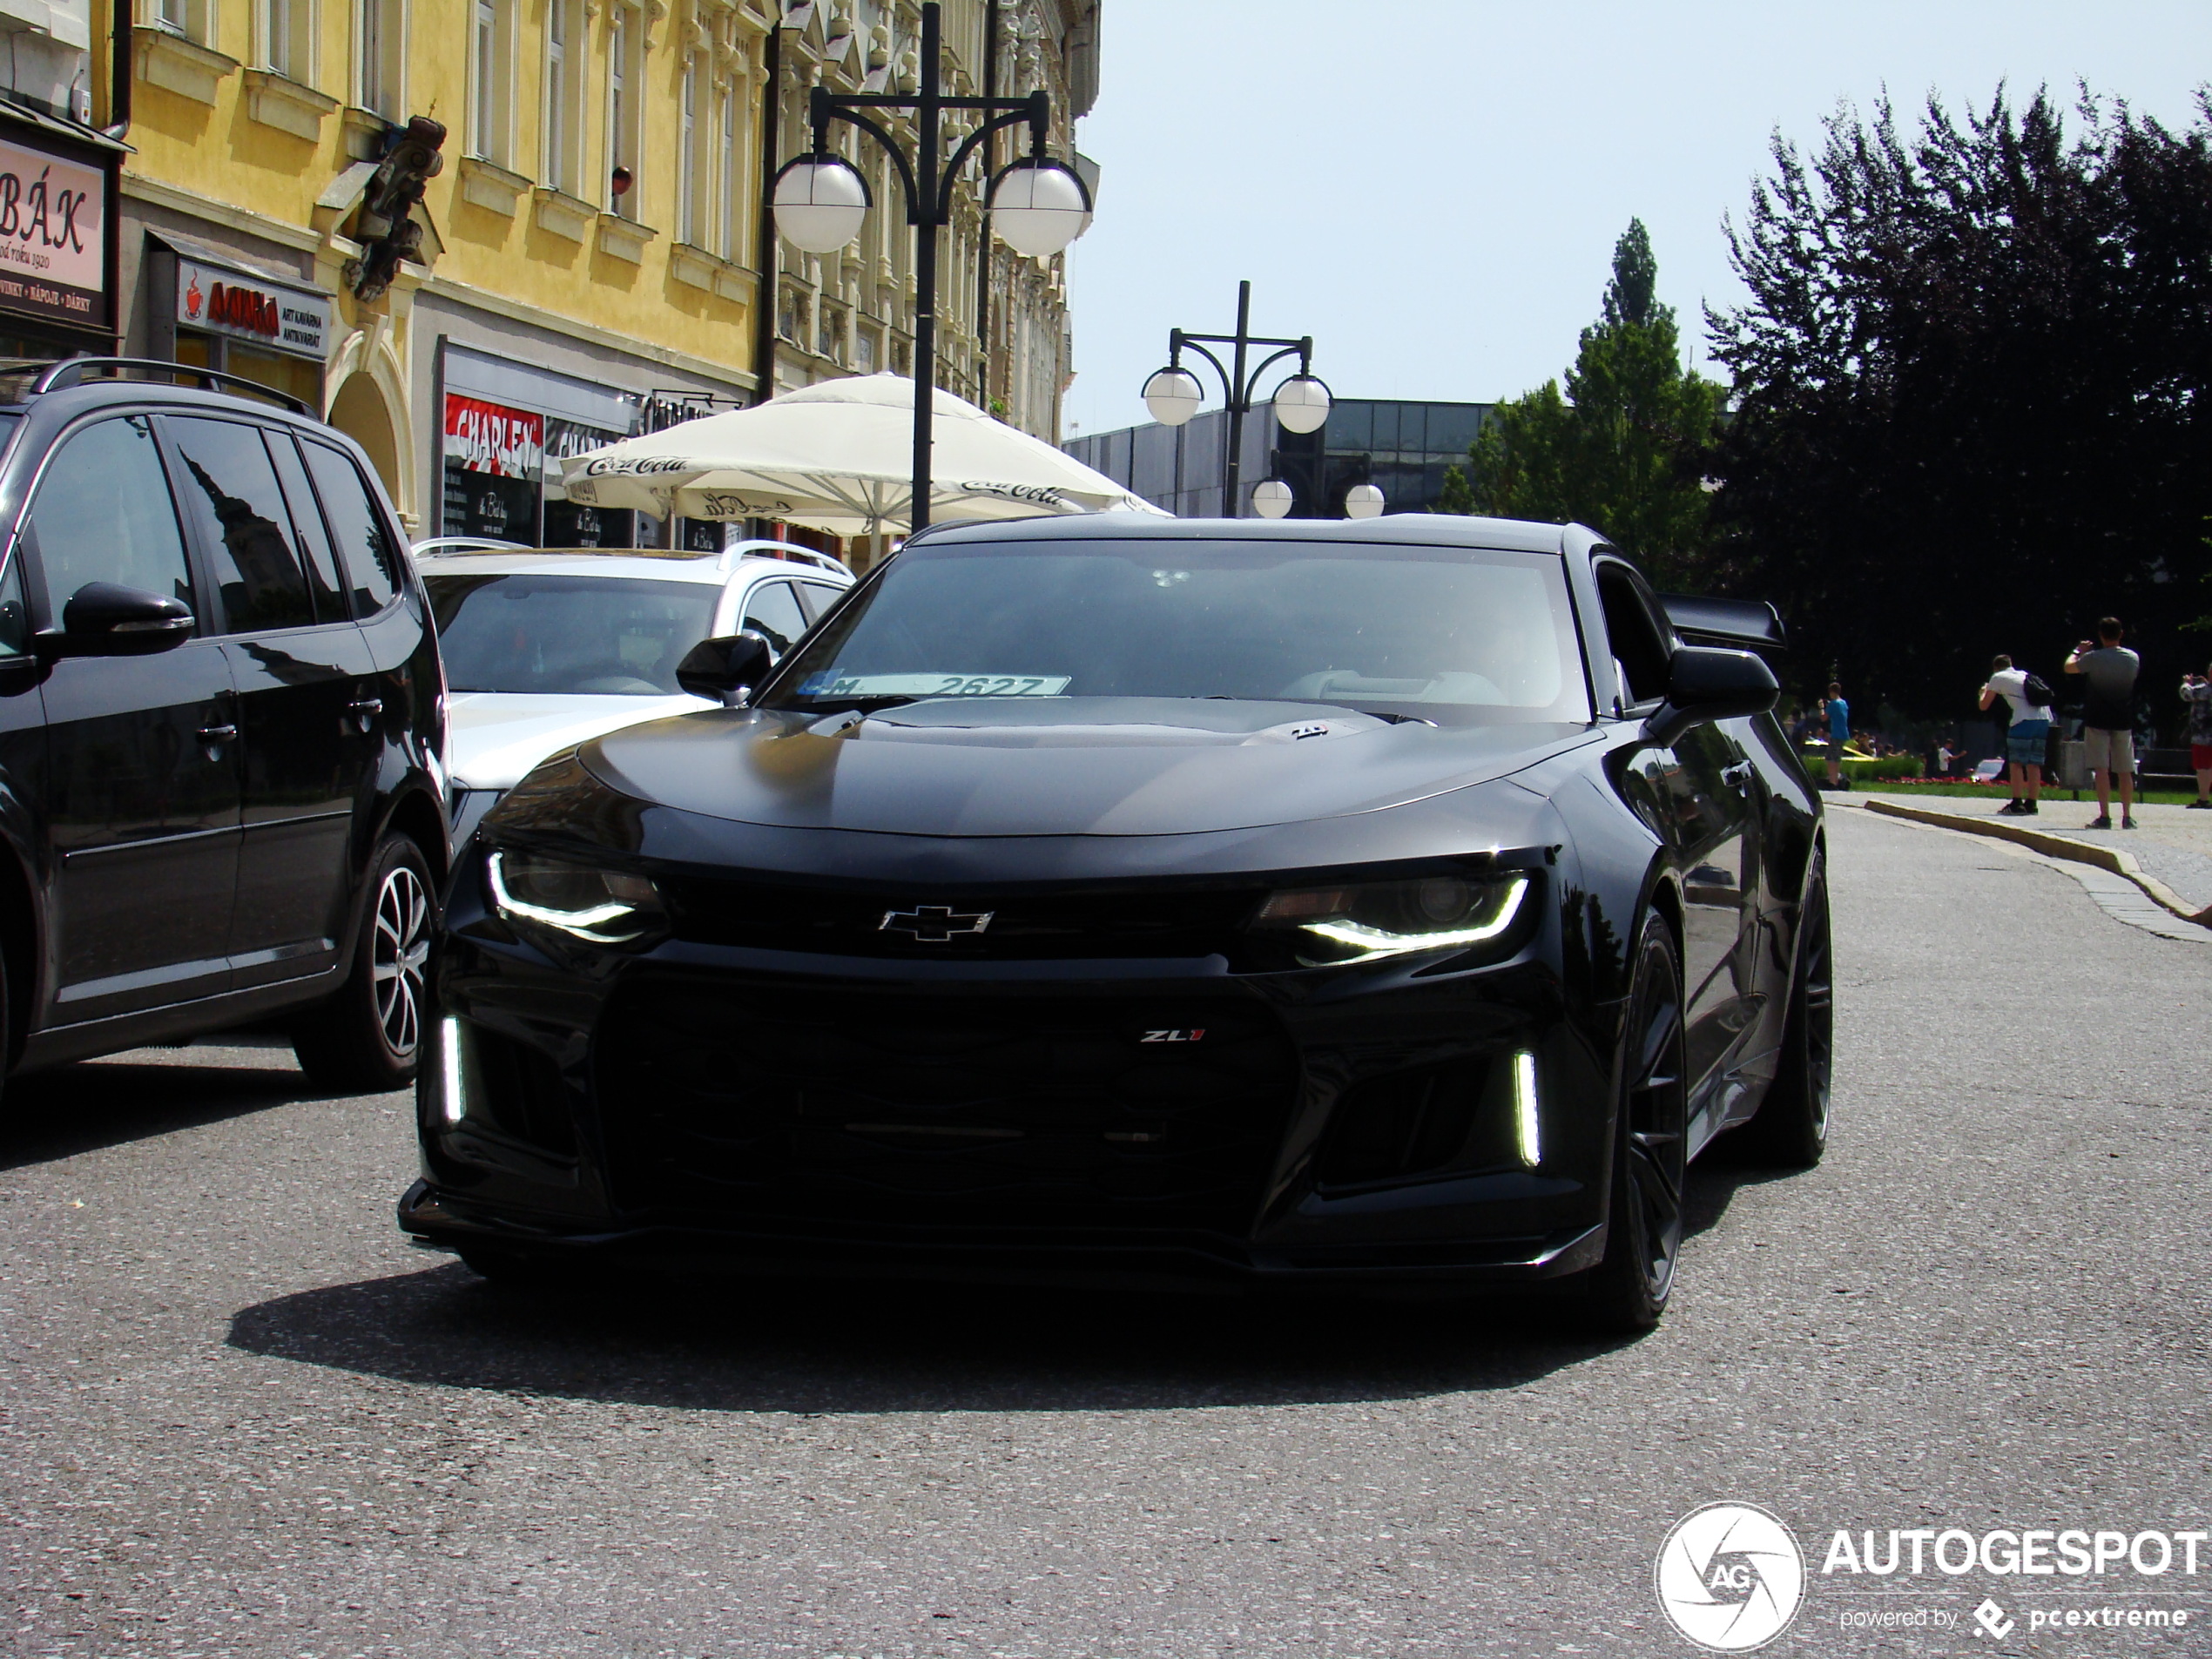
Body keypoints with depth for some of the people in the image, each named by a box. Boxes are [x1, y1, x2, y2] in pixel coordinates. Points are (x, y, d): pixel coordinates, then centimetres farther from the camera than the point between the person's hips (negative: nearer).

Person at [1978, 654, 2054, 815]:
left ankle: (2017, 804, -6)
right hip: (2044, 719, 6)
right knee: (2034, 764, 10)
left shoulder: (1998, 678, 10)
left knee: (2017, 762, -1)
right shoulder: (2024, 675, 27)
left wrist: (1984, 692, 34)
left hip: (2024, 720, -6)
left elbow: (1984, 705, 12)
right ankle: (2031, 804, 10)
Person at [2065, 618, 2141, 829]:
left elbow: (2069, 667, 3)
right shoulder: (2133, 658, 0)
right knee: (2126, 771, 9)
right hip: (2124, 721, 4)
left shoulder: (2094, 658, -12)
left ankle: (2104, 816, -12)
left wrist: (2078, 651, 22)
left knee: (2101, 769, -6)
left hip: (2098, 720, -4)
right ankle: (2127, 816, 11)